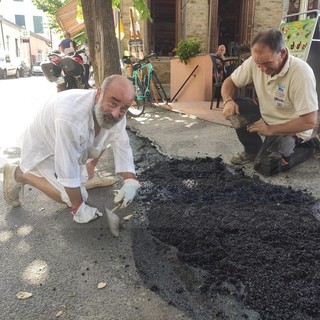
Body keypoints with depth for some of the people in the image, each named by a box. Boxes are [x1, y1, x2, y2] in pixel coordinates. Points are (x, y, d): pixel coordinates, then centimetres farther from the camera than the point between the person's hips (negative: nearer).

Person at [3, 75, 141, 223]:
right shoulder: (71, 117, -44)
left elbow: (122, 146, -12)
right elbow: (68, 171, -37)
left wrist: (130, 180, -27)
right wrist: (79, 208, -26)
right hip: (44, 148, -7)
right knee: (79, 197, -10)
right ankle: (19, 175, 2)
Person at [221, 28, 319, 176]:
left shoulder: (301, 73, -32)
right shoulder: (255, 61, -18)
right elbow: (229, 81, -3)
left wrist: (270, 129, -25)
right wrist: (228, 101, -25)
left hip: (291, 129, -5)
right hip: (266, 115, 6)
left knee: (264, 166, -20)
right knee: (235, 108, -17)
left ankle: (306, 147, 7)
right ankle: (253, 150, 5)